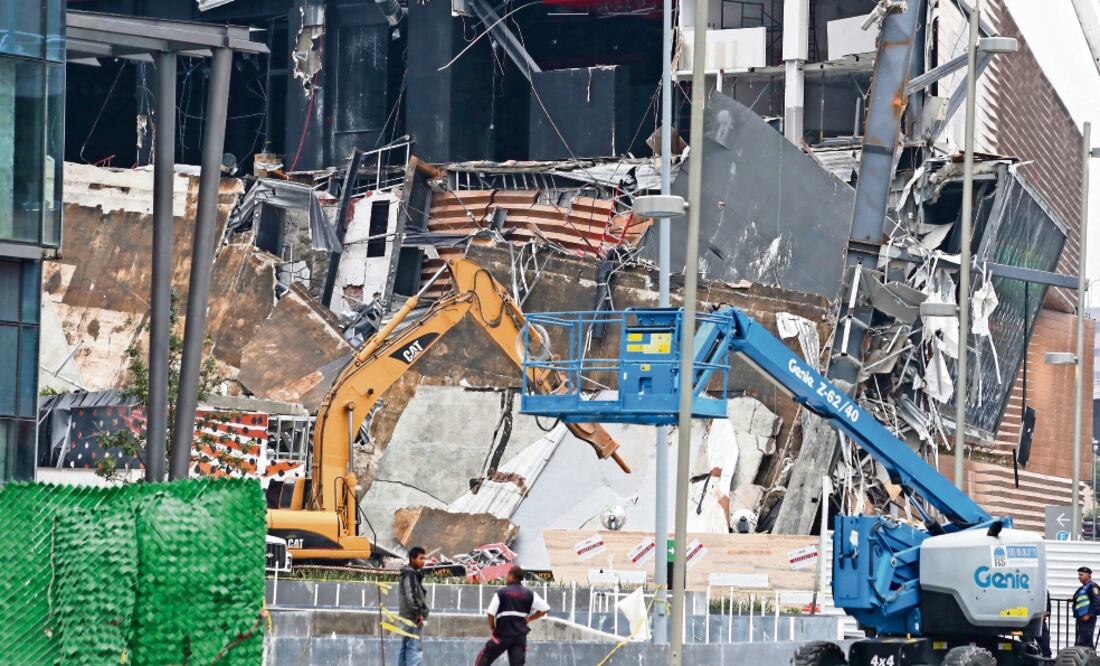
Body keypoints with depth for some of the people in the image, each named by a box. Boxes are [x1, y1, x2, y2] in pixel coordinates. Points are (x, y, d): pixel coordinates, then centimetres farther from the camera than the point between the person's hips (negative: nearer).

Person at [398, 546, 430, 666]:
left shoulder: (414, 573, 17)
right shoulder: (410, 574, -13)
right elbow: (410, 595, -22)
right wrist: (418, 612, -20)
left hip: (407, 616, 10)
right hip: (414, 616, -10)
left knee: (405, 647, 13)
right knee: (415, 647, -13)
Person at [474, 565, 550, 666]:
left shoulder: (501, 592, -4)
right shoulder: (529, 594, 5)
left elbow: (491, 613, -8)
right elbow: (545, 609, 4)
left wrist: (492, 628, 9)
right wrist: (529, 619, 13)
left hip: (503, 635, -3)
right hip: (521, 636, 3)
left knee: (484, 658, 12)